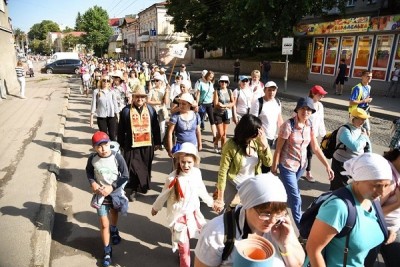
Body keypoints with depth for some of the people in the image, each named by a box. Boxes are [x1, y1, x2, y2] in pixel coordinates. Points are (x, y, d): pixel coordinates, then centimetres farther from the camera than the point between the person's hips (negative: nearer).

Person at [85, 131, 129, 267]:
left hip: (116, 192, 0)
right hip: (100, 194, 0)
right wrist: (93, 183, -14)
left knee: (114, 213, 30)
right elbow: (89, 172, 3)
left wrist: (112, 187, -24)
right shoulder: (92, 159, -17)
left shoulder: (117, 157, -23)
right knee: (104, 224, 5)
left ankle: (114, 230, 62)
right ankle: (107, 251, 25)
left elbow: (125, 177, -16)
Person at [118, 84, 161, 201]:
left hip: (147, 144, 2)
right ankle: (134, 189, 14)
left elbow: (156, 127, 7)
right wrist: (121, 144, 4)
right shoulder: (126, 110, -3)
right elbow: (121, 130, 2)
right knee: (133, 168, 1)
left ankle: (143, 186, 34)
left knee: (145, 167, 14)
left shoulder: (150, 110, 4)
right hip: (131, 145, -2)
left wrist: (157, 142, 7)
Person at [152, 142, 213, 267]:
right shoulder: (173, 178, -22)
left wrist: (210, 201, 20)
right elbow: (163, 195, -5)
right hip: (178, 215, -4)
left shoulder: (197, 173, -11)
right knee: (183, 246, 6)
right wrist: (155, 207, 9)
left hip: (194, 213, 4)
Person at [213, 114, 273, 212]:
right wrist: (220, 199, -16)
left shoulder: (256, 142, -10)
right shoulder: (231, 146, -22)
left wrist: (265, 145, -22)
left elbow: (268, 163, -4)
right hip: (233, 186, -3)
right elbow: (222, 172, -18)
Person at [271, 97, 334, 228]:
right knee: (295, 197, -2)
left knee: (289, 190, 23)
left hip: (302, 164, 6)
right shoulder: (288, 125, -21)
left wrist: (327, 165, -5)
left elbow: (316, 148, 1)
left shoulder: (310, 125, -3)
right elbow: (278, 148, -14)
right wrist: (274, 166, -9)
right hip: (287, 165, -6)